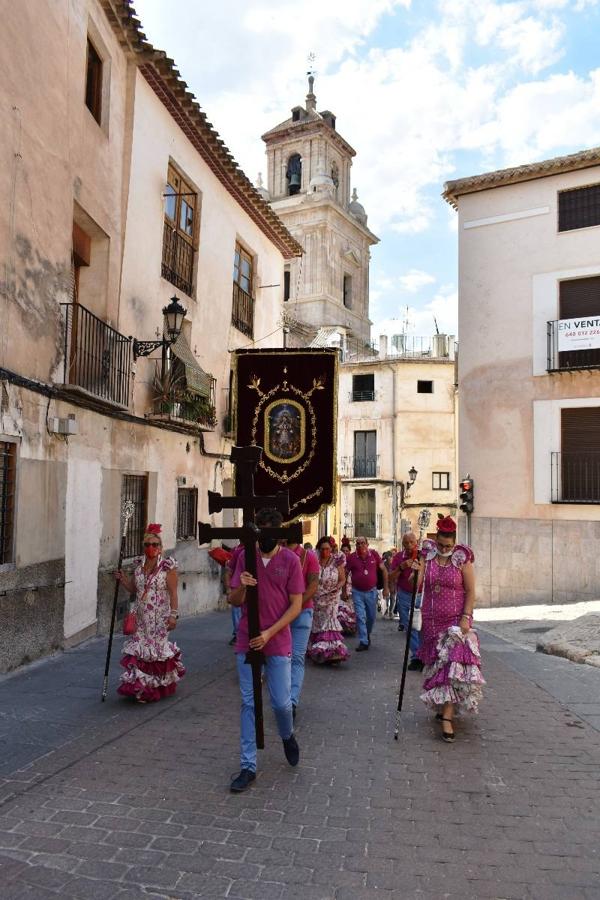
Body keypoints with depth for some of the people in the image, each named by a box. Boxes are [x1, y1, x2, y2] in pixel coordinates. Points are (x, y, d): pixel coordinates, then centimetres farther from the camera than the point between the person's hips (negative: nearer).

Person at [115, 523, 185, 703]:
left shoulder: (167, 566, -8)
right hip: (141, 617, 5)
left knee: (156, 648, -2)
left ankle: (158, 686, 14)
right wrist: (123, 579, -1)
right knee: (139, 649, 3)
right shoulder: (139, 566, 8)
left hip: (159, 618, -5)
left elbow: (173, 593, -10)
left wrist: (173, 615, -17)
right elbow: (133, 589, 17)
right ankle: (140, 686, 16)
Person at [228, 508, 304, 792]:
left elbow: (296, 605, -5)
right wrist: (241, 587, -21)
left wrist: (269, 633, -15)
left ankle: (287, 736, 36)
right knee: (249, 703, 6)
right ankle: (248, 767, 16)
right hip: (246, 641, 2)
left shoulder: (291, 560, -5)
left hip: (278, 642, -2)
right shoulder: (245, 556, 1)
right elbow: (234, 601, 2)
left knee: (281, 702, 2)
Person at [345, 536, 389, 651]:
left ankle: (367, 634, 40)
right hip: (357, 592, -1)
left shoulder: (374, 554, -7)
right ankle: (363, 642, 3)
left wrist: (386, 588, 0)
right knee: (360, 617, -4)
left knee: (371, 617, 14)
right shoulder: (351, 557, -9)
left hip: (371, 591, 1)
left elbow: (384, 570, 1)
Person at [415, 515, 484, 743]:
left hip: (456, 619, -3)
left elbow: (470, 591, -5)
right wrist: (415, 573, -25)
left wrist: (466, 617, -14)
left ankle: (447, 718, -11)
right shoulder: (427, 556, 0)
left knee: (453, 665, -11)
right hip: (432, 620, 3)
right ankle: (445, 706, 29)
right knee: (436, 664, 11)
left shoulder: (462, 559, -7)